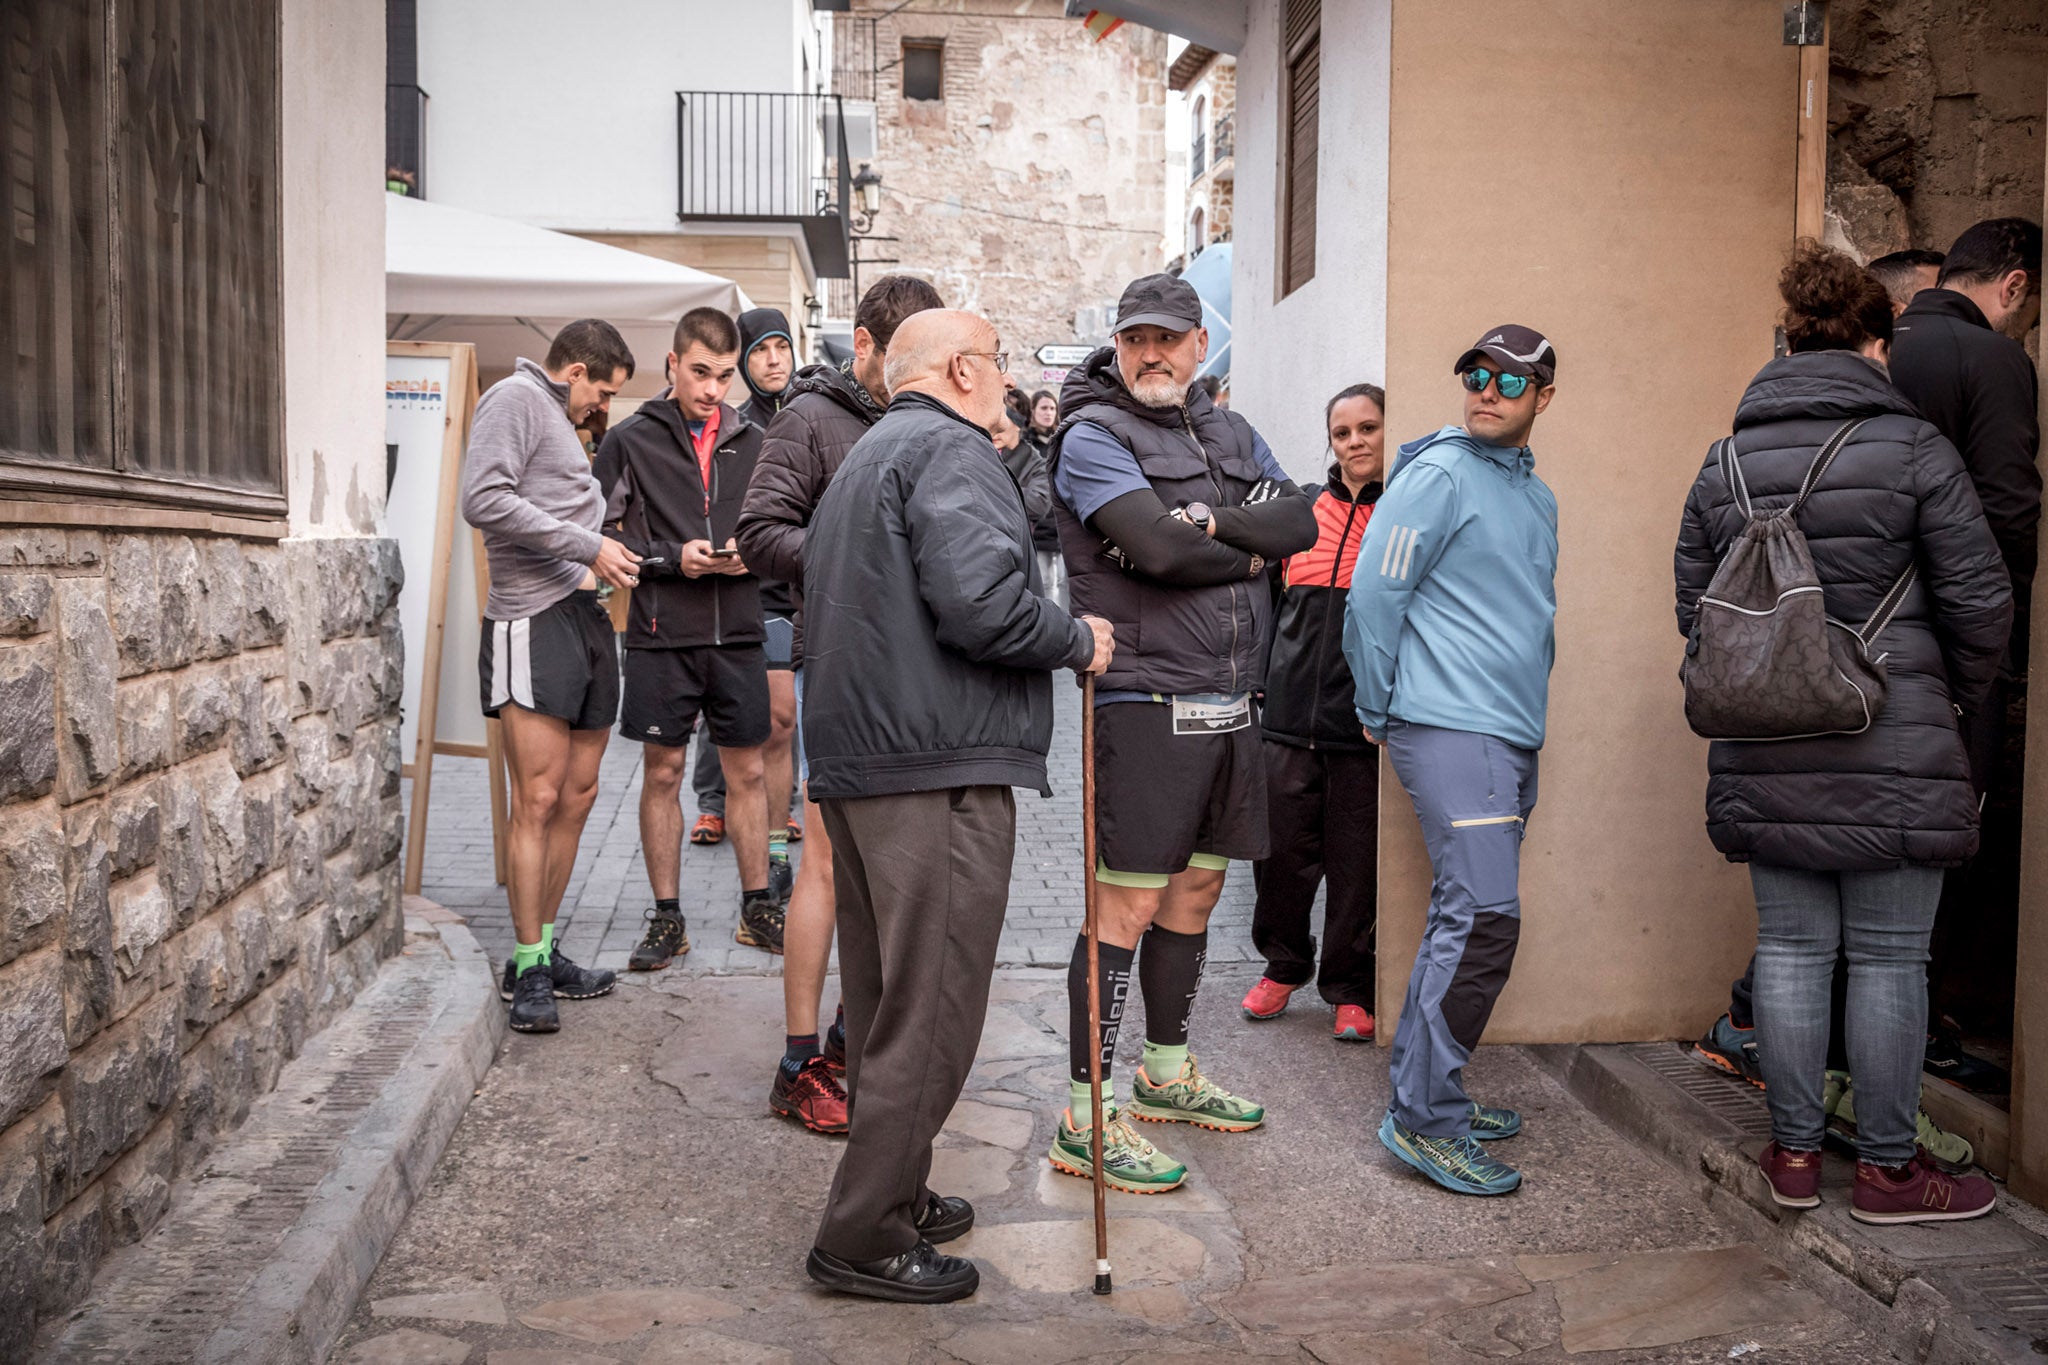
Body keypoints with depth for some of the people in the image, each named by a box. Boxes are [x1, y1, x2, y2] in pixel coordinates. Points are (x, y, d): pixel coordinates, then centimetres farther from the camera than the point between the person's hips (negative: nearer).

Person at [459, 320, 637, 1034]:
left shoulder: (561, 421, 26)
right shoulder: (517, 398, -2)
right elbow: (484, 501, -16)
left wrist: (610, 557, 8)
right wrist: (587, 547, -13)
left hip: (587, 617, 9)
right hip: (536, 622, -9)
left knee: (577, 797, 9)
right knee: (538, 800, -9)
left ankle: (544, 950, 18)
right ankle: (529, 968, -1)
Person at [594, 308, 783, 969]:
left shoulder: (752, 442, 10)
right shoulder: (630, 441, 1)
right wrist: (671, 558, -13)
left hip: (738, 634, 3)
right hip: (661, 636, -2)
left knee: (748, 771, 8)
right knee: (662, 772, 5)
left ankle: (758, 909, 21)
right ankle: (667, 918, 16)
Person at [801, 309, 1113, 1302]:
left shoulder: (862, 458, 25)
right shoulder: (950, 449, -8)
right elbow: (980, 600, -22)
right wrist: (1078, 643, -6)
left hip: (852, 760, 11)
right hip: (940, 769, -11)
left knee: (882, 999, 17)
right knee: (931, 1008, -4)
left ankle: (892, 1196, 29)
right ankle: (865, 1239, 2)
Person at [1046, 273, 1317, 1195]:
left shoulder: (1229, 433, 16)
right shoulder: (1093, 436, -7)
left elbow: (1300, 521, 2)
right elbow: (1157, 549, -22)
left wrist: (1210, 520, -14)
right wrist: (1249, 552, -6)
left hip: (1231, 705, 8)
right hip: (1147, 705, -7)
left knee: (1196, 891, 17)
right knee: (1126, 906, -6)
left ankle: (1167, 1073, 34)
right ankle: (1083, 1119, 4)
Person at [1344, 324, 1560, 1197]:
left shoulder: (1536, 494, 18)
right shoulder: (1438, 473, -8)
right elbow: (1373, 596, -10)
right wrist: (1379, 713, -5)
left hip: (1511, 733, 9)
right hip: (1451, 729, -9)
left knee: (1465, 913, 12)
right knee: (1483, 916, -13)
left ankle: (1425, 1093, 24)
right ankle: (1424, 1120, -4)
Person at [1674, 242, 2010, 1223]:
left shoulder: (1725, 464, 7)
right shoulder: (1913, 449, -5)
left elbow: (1693, 608, 8)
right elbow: (1978, 599, -4)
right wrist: (1959, 694, 12)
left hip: (1765, 760, 4)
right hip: (1893, 754, -4)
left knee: (1790, 948, 12)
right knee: (1888, 959, 6)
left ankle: (1794, 1153, 20)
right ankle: (1888, 1169, 17)